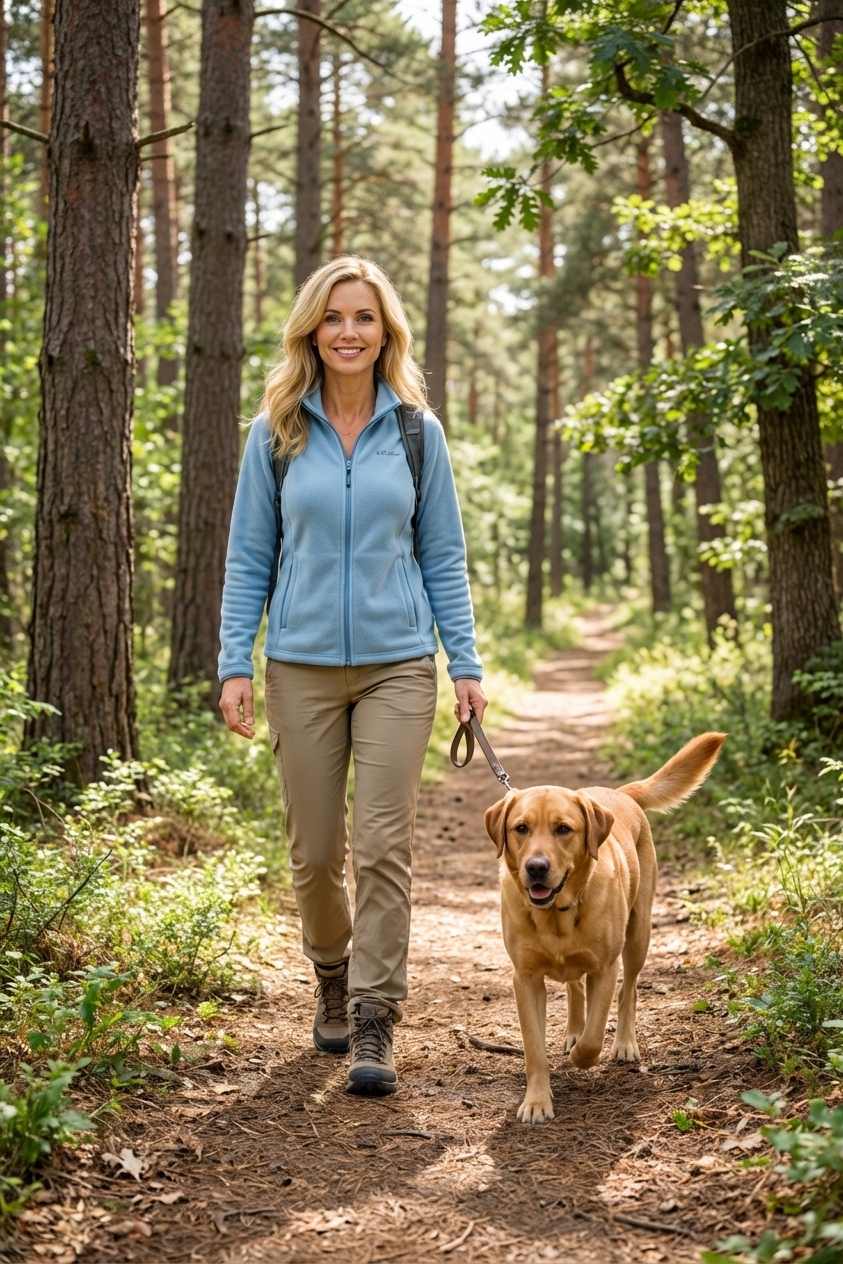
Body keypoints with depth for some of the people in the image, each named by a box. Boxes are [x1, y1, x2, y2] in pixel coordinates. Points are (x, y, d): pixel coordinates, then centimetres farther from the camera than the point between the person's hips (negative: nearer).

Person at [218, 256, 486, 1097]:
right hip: (302, 665, 1)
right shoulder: (276, 433, 3)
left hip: (396, 664, -1)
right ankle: (332, 975, 35)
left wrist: (466, 663, 3)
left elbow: (442, 556, 8)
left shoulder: (416, 434, 4)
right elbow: (248, 558, 5)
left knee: (384, 847, -7)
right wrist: (233, 665, -2)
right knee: (315, 852, 8)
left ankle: (373, 1021, 1)